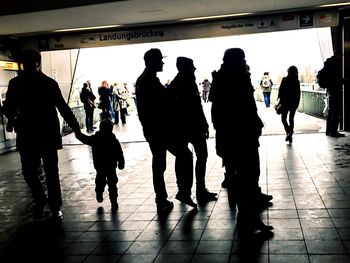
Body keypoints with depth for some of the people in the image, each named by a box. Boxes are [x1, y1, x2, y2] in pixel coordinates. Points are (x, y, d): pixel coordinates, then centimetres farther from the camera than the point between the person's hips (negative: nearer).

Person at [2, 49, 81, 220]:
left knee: (51, 173, 2)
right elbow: (8, 107, 1)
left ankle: (55, 207, 14)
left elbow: (62, 107, -1)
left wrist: (76, 128, -6)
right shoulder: (16, 84, 2)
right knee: (28, 172, 7)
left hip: (48, 135, -2)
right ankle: (40, 201, 30)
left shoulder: (49, 83, -3)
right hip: (27, 136, 2)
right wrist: (12, 118, -21)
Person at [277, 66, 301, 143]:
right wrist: (297, 103, 13)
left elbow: (281, 90, -10)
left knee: (283, 118, 6)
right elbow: (298, 93, 5)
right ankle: (290, 136, 12)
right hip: (294, 102, 4)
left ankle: (288, 131, -17)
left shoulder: (285, 80, -8)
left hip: (285, 102, -4)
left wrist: (279, 99, 1)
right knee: (291, 119, 13)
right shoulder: (297, 81, 2)